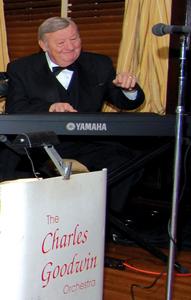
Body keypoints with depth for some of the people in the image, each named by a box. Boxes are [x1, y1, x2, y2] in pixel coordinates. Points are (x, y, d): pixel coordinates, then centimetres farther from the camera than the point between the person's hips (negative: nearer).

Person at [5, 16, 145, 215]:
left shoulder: (99, 65, 15)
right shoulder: (21, 69, 8)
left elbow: (128, 103, 18)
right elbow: (13, 111, -5)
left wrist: (130, 89, -8)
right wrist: (49, 108, -23)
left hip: (89, 142, 2)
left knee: (126, 161, -27)